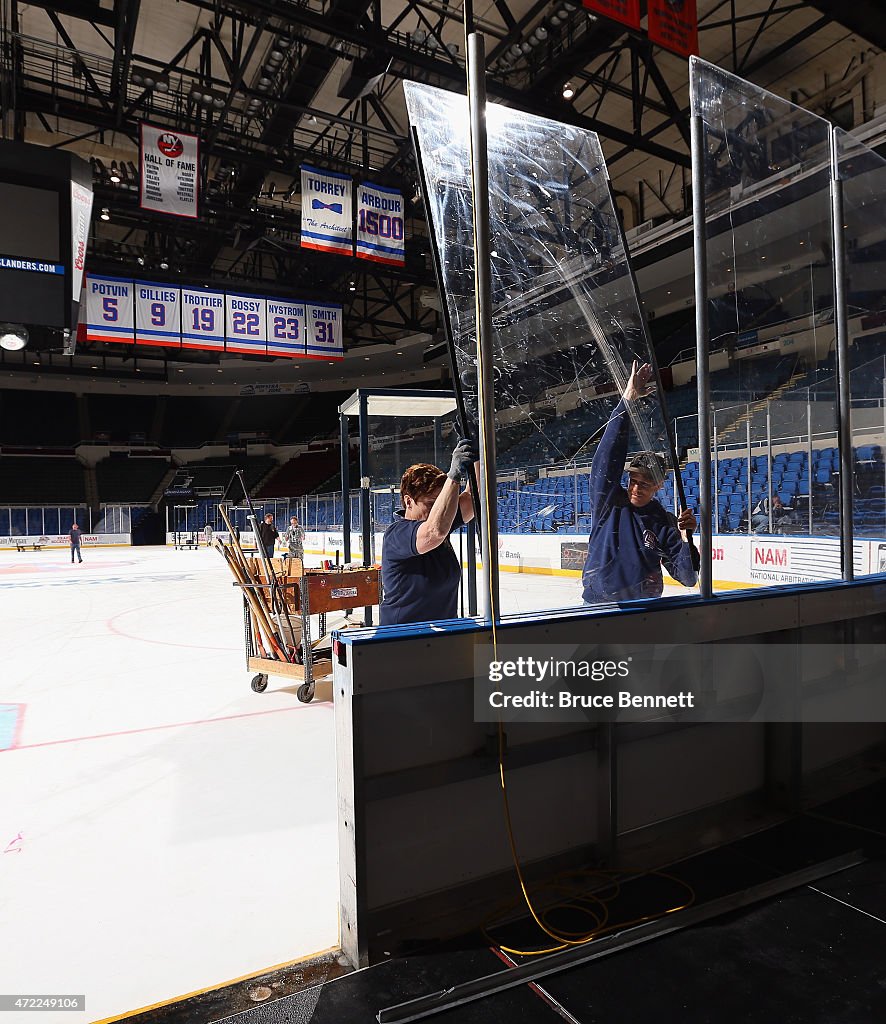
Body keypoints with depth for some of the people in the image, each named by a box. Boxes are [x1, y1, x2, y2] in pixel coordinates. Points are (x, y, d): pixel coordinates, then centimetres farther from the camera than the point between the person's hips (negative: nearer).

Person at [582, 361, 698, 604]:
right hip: (596, 605, 0)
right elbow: (608, 454, -13)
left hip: (643, 612, 1)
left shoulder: (665, 524, -2)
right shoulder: (609, 502, -3)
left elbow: (688, 577, -4)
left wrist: (686, 537, -22)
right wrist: (627, 399, -19)